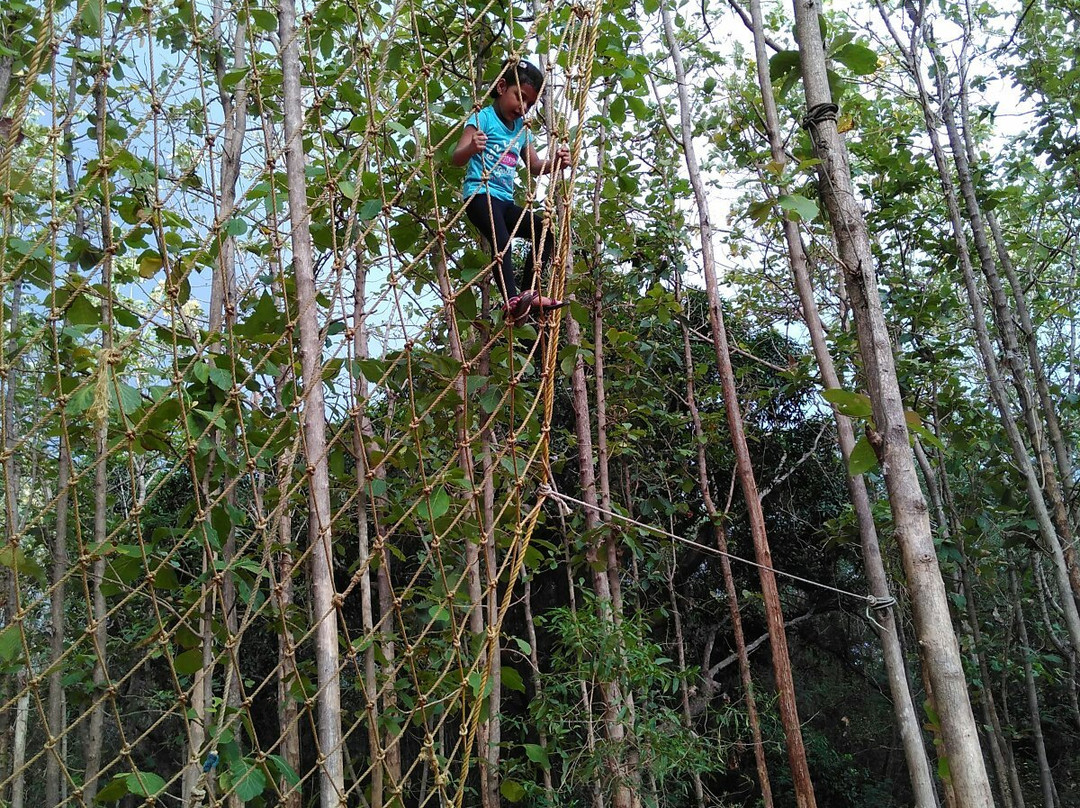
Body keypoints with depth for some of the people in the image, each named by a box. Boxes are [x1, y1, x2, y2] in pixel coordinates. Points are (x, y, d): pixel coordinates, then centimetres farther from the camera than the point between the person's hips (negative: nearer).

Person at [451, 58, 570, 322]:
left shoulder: (522, 129, 16)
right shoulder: (484, 118, -5)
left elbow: (535, 166, 23)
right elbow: (456, 158, -13)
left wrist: (555, 162, 2)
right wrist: (471, 149, -37)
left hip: (505, 201, 8)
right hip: (480, 195, -8)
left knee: (544, 231, -2)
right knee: (502, 240, -31)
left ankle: (527, 292, -1)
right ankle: (511, 300, -40)